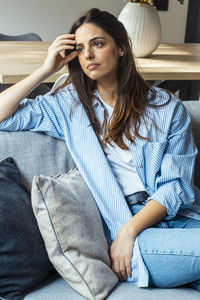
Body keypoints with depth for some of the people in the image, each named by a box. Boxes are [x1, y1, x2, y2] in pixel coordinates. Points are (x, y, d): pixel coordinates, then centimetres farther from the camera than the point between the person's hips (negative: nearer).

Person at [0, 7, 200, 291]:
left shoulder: (167, 108, 6)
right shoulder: (68, 105, 9)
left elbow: (176, 186, 0)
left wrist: (130, 230, -12)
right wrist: (46, 69, 1)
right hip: (123, 226, -2)